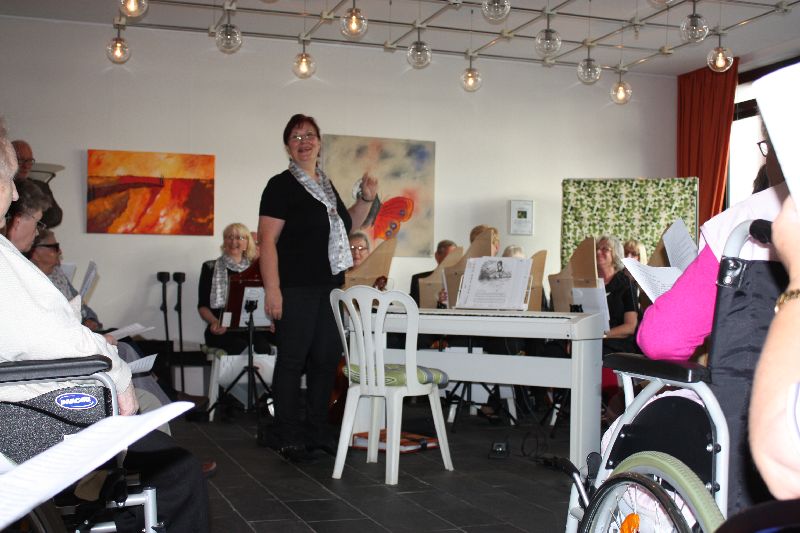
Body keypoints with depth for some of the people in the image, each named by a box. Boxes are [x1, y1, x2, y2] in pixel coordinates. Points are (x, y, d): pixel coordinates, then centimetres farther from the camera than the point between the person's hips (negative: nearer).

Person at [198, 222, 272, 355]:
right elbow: (203, 306, 7)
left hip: (251, 328, 2)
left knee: (262, 346, -32)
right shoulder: (210, 268, 12)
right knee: (242, 346, -34)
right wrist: (214, 322, -13)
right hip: (223, 330, -2)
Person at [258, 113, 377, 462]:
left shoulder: (326, 184, 17)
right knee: (292, 360, -1)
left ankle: (317, 429, 24)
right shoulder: (281, 185, -6)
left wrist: (365, 200, 12)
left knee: (326, 358, 12)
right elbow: (267, 240, -13)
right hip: (296, 290, -8)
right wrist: (272, 290, -20)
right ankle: (286, 435, 9)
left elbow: (345, 227, 29)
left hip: (329, 288, 8)